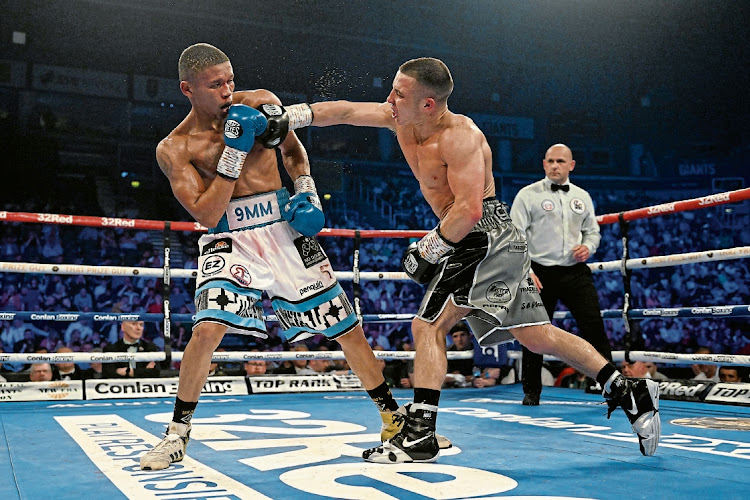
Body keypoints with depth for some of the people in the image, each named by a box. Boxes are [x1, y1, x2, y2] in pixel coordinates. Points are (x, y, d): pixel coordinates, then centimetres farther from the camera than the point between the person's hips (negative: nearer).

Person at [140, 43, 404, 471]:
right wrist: (233, 151, -19)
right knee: (208, 328, -23)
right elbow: (206, 215, -13)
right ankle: (178, 433, 0)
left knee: (347, 327, 3)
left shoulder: (262, 102, 2)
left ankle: (393, 416, 21)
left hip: (286, 230, 2)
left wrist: (307, 193, -1)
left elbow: (294, 151, 17)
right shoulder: (174, 149, -5)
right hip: (230, 239, -2)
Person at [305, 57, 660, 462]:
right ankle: (630, 394, 15)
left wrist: (431, 246, -16)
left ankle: (419, 435, -10)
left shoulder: (459, 136, -17)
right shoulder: (402, 120, 7)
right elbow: (347, 112, 14)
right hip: (473, 243, 9)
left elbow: (469, 209, -25)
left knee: (427, 325, -13)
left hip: (484, 235, -9)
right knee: (537, 336, 10)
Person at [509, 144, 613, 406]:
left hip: (576, 272, 3)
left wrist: (588, 246, -1)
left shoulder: (582, 197, 13)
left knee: (594, 326, -7)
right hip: (540, 273, -3)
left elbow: (593, 231, 23)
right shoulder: (528, 195, 0)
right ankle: (531, 391, 17)